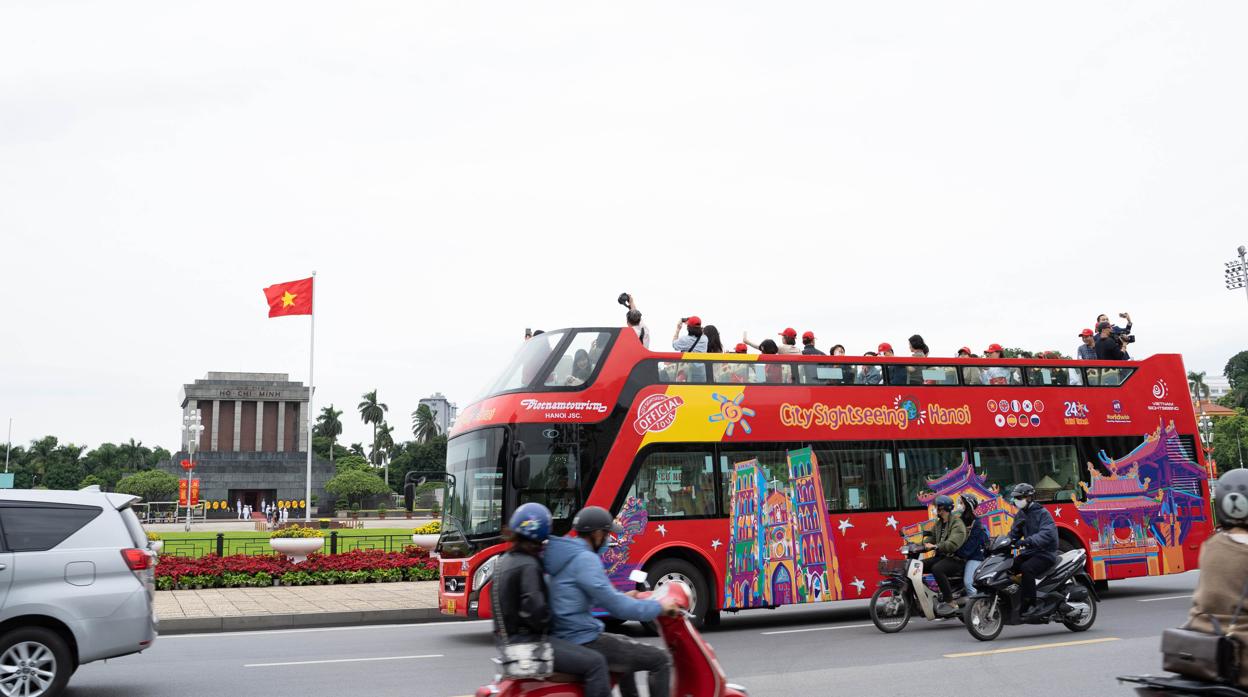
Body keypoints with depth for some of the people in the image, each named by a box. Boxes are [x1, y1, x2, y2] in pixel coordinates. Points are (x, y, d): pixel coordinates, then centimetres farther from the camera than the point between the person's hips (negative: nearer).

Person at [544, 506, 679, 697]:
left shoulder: (562, 552, 12)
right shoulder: (585, 559, -18)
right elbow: (614, 606, -21)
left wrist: (624, 597, 24)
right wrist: (658, 606, -10)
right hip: (583, 642, -10)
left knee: (627, 648, 35)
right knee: (660, 660, -4)